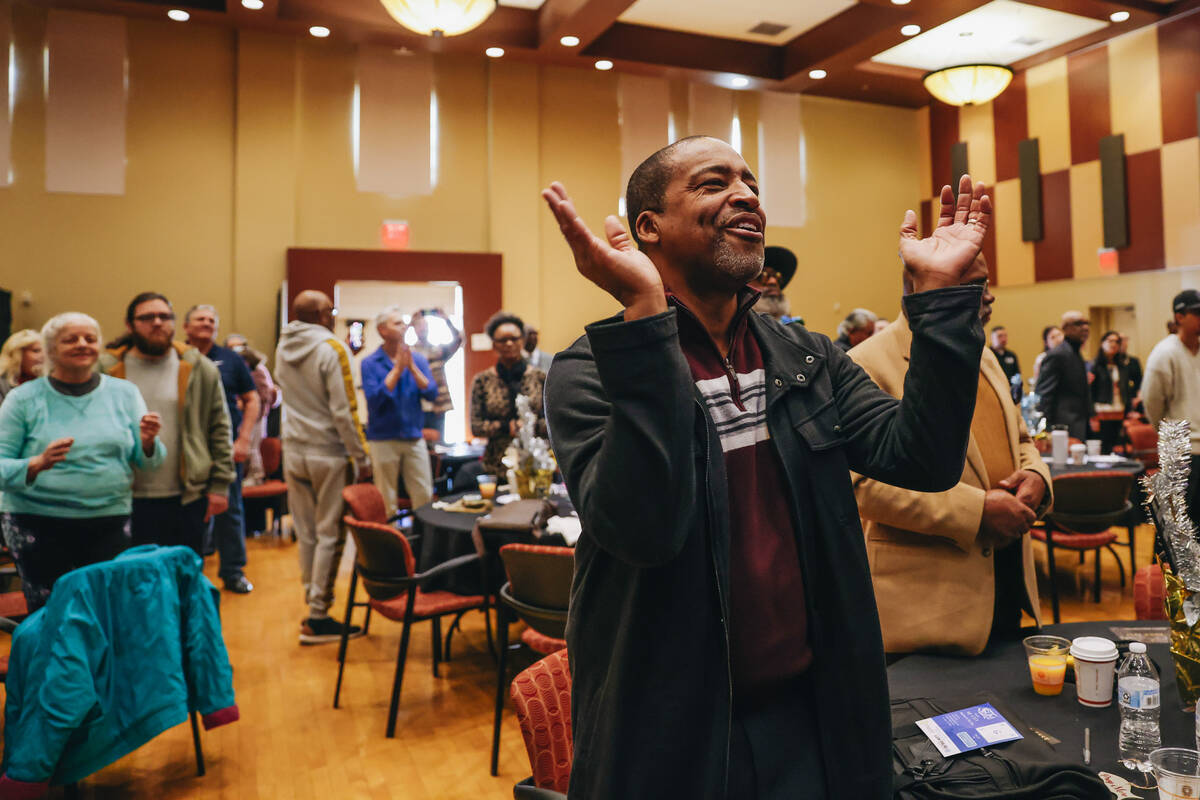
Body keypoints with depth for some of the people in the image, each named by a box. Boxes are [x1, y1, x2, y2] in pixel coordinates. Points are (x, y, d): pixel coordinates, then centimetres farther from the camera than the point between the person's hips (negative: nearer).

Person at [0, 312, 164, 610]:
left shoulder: (125, 393, 7)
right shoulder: (24, 399, 1)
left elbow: (147, 463, 7)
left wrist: (148, 442, -14)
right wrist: (38, 464, -22)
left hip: (110, 523, 2)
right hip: (38, 523, -1)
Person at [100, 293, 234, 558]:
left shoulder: (200, 369, 4)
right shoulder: (105, 371, 0)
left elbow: (219, 429, 5)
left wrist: (220, 485, 0)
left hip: (187, 499, 1)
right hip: (127, 501, -1)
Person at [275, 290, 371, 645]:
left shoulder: (282, 348, 7)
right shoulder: (332, 349, -13)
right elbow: (344, 410, -16)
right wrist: (362, 459, -12)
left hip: (293, 452, 7)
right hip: (328, 455, -7)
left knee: (306, 533, 12)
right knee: (329, 535, 0)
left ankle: (313, 603, 21)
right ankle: (317, 617, 3)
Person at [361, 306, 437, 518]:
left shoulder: (418, 360, 7)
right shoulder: (370, 363, -3)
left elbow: (432, 393, -4)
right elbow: (374, 399, -15)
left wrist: (412, 367, -15)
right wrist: (397, 369, -16)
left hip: (414, 438, 3)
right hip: (384, 439, -3)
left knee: (424, 496, 4)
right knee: (386, 502, 4)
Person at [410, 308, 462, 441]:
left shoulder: (439, 350, 12)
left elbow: (458, 339, -1)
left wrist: (447, 320, -12)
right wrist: (410, 323, -17)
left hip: (438, 408, 2)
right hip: (417, 408, -2)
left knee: (438, 443, 7)